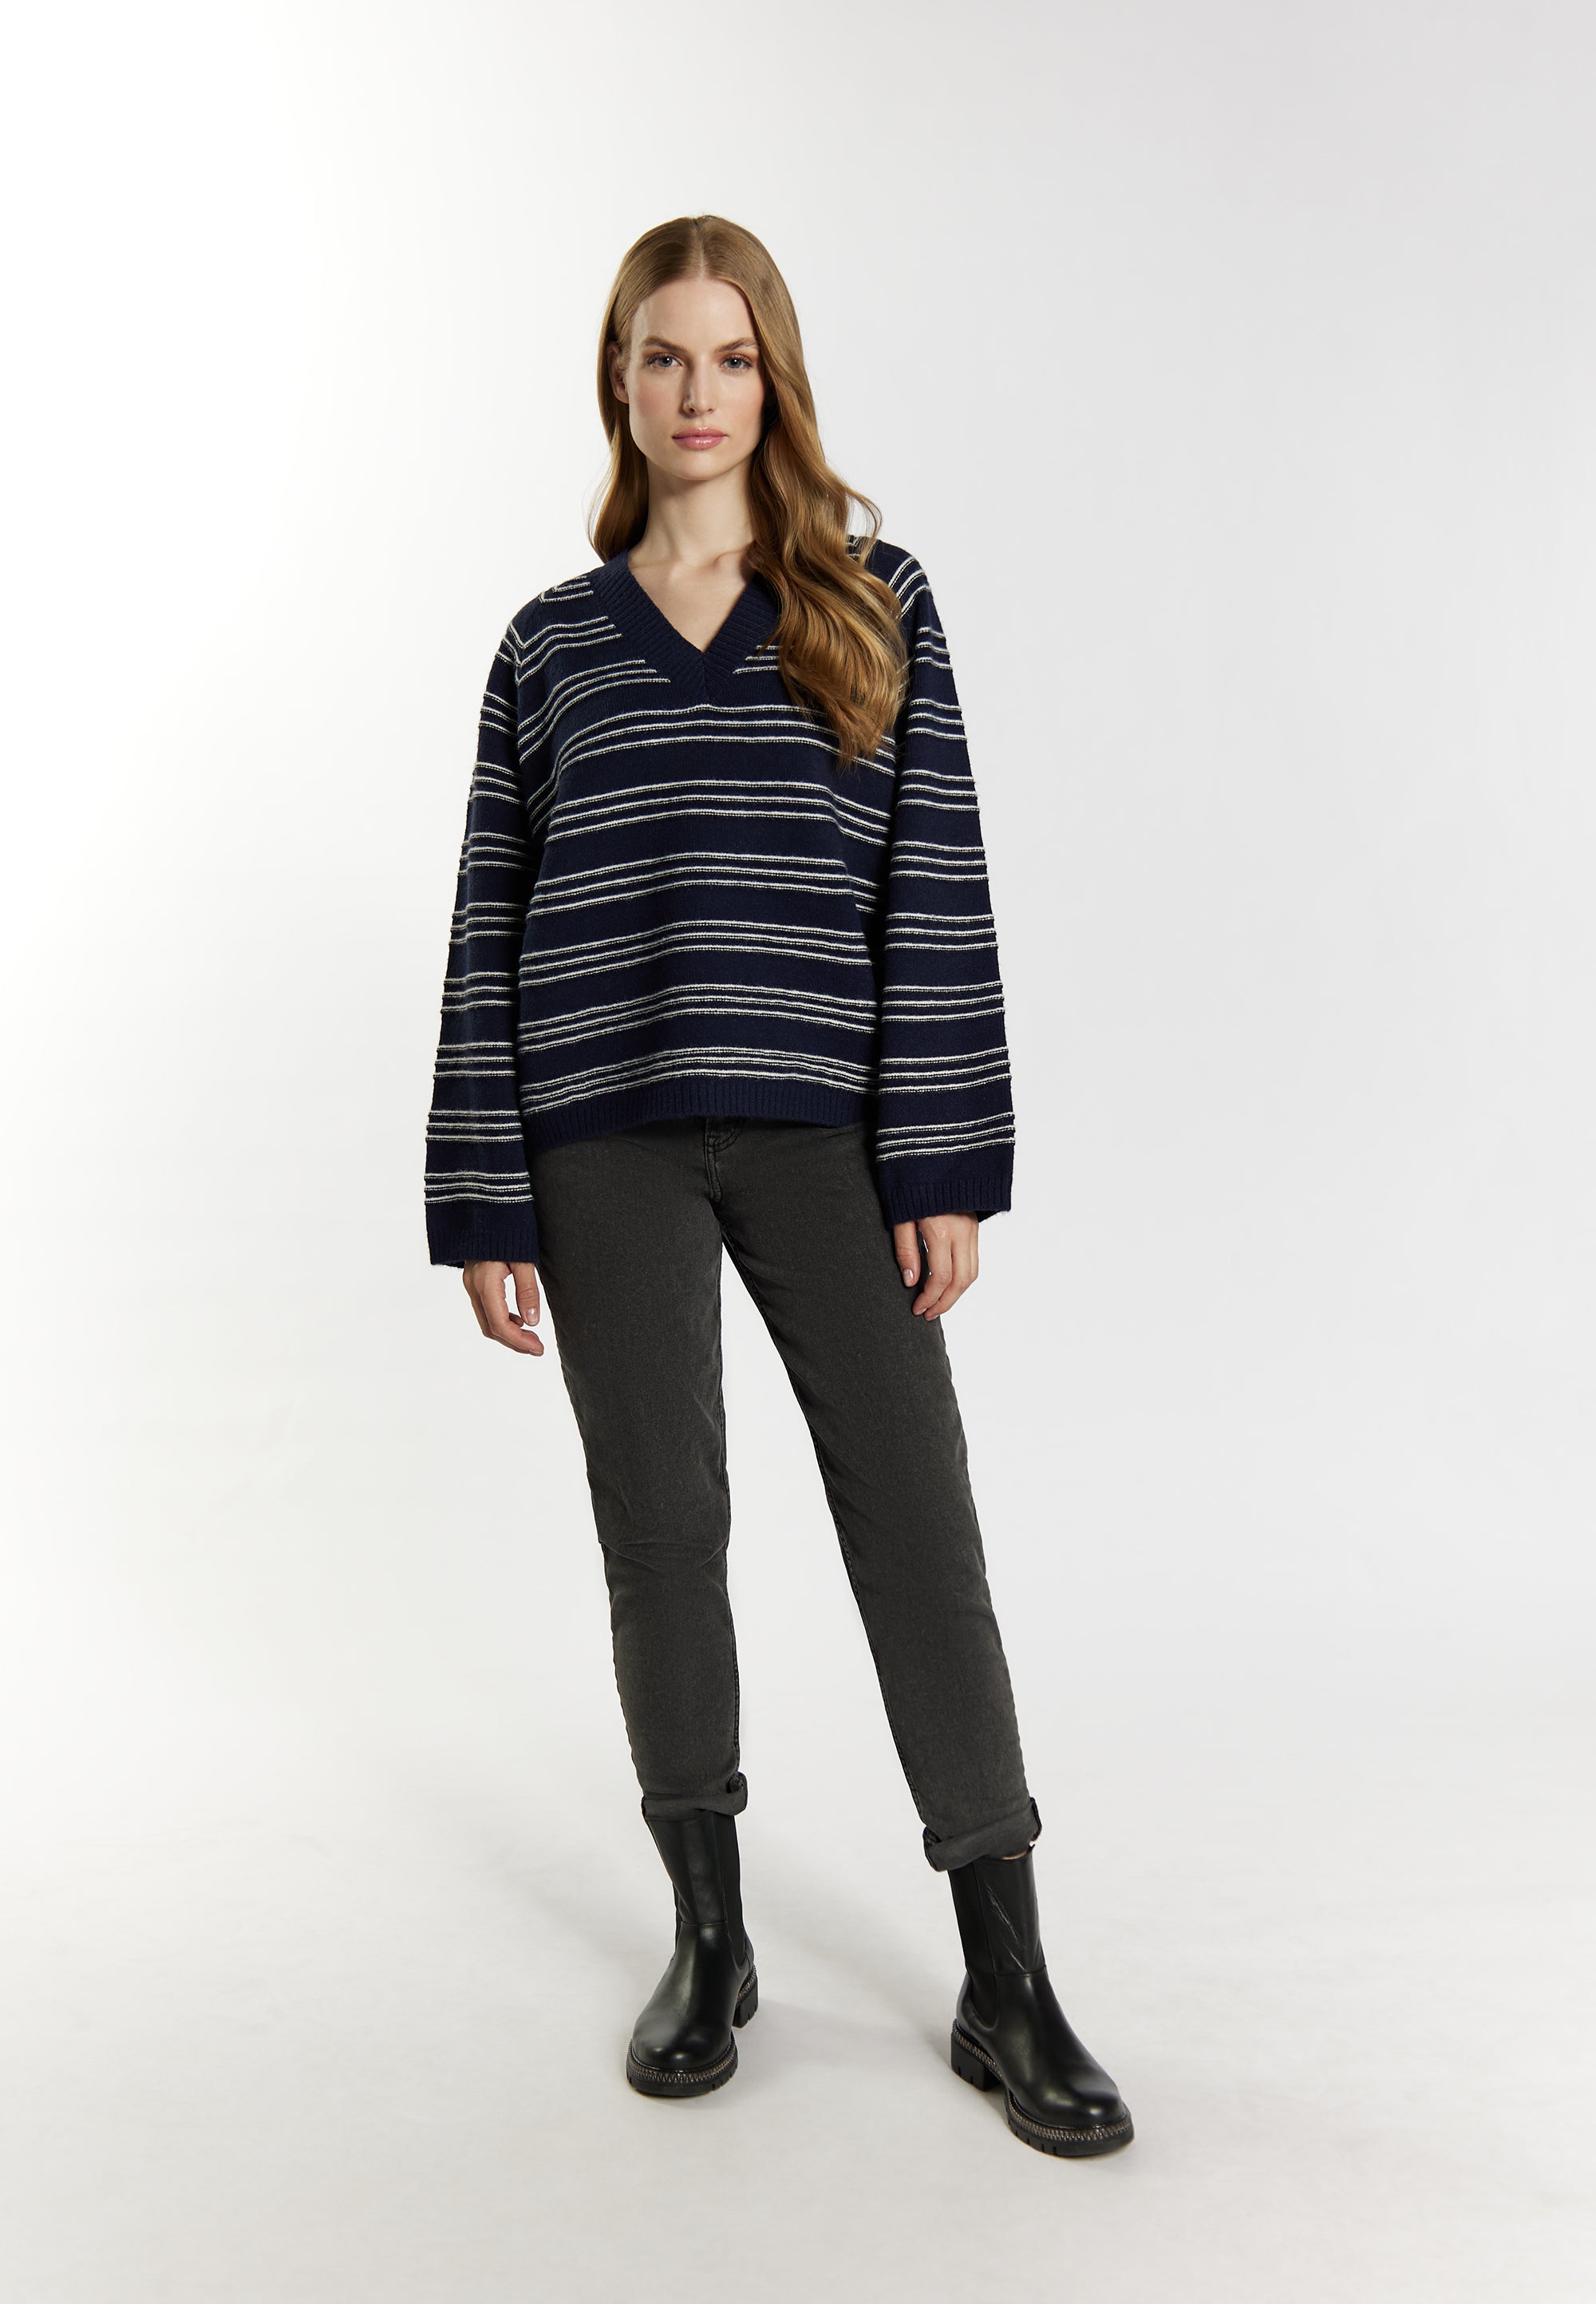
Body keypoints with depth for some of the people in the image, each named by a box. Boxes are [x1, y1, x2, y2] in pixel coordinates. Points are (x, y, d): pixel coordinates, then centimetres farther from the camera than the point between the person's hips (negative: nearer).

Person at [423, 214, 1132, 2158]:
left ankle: (1005, 1985, 11)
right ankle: (709, 1940, 26)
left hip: (822, 1122, -1)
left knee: (917, 1518, -2)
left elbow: (935, 880, 1)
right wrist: (482, 1203, 1)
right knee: (659, 1526, 8)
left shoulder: (873, 601, 7)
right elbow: (491, 926, 7)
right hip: (603, 1139, 1)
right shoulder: (550, 642, 10)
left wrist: (945, 1159, -6)